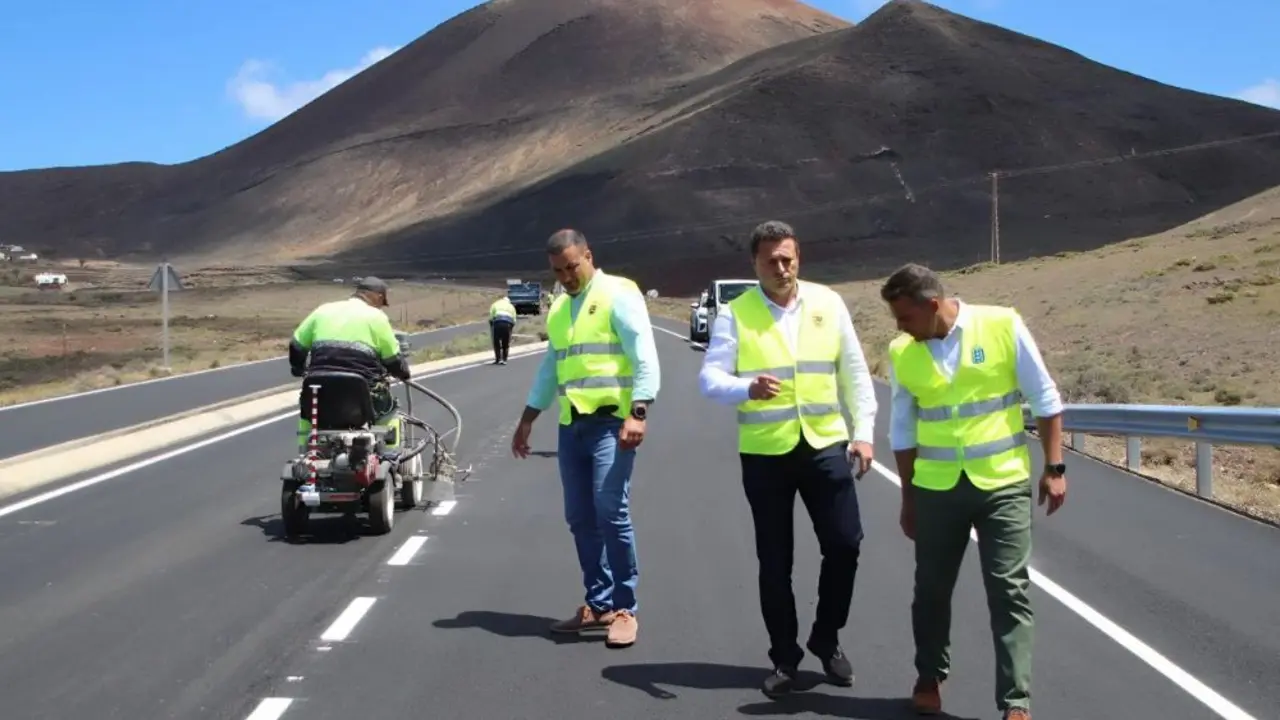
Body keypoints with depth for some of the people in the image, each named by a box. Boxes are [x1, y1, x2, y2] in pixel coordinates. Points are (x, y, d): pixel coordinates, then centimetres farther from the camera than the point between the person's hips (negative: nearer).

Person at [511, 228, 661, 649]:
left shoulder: (618, 294, -4)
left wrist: (638, 413, -21)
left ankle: (624, 608, -2)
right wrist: (527, 421, 25)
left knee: (611, 513, -12)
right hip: (571, 424, 8)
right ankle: (599, 605, 17)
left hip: (610, 421, -7)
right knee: (580, 519, 7)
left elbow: (645, 357, -11)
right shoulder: (558, 308, 20)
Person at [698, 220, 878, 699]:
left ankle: (827, 639, 25)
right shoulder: (735, 314, -4)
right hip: (764, 452, -1)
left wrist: (863, 432, 0)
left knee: (845, 544, 2)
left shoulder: (827, 303, 2)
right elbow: (710, 378, -12)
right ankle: (784, 657, 22)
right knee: (774, 561, 7)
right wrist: (748, 388, -32)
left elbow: (855, 373, 6)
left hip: (825, 444, 2)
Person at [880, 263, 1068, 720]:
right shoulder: (902, 353, -2)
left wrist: (1054, 468, -4)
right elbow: (903, 431, 8)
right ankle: (929, 678, 35)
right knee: (932, 589, 13)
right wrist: (908, 497, 13)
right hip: (936, 488, 3)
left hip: (1003, 483, -3)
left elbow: (1044, 399, -3)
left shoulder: (1002, 326, -9)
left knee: (1010, 593, -2)